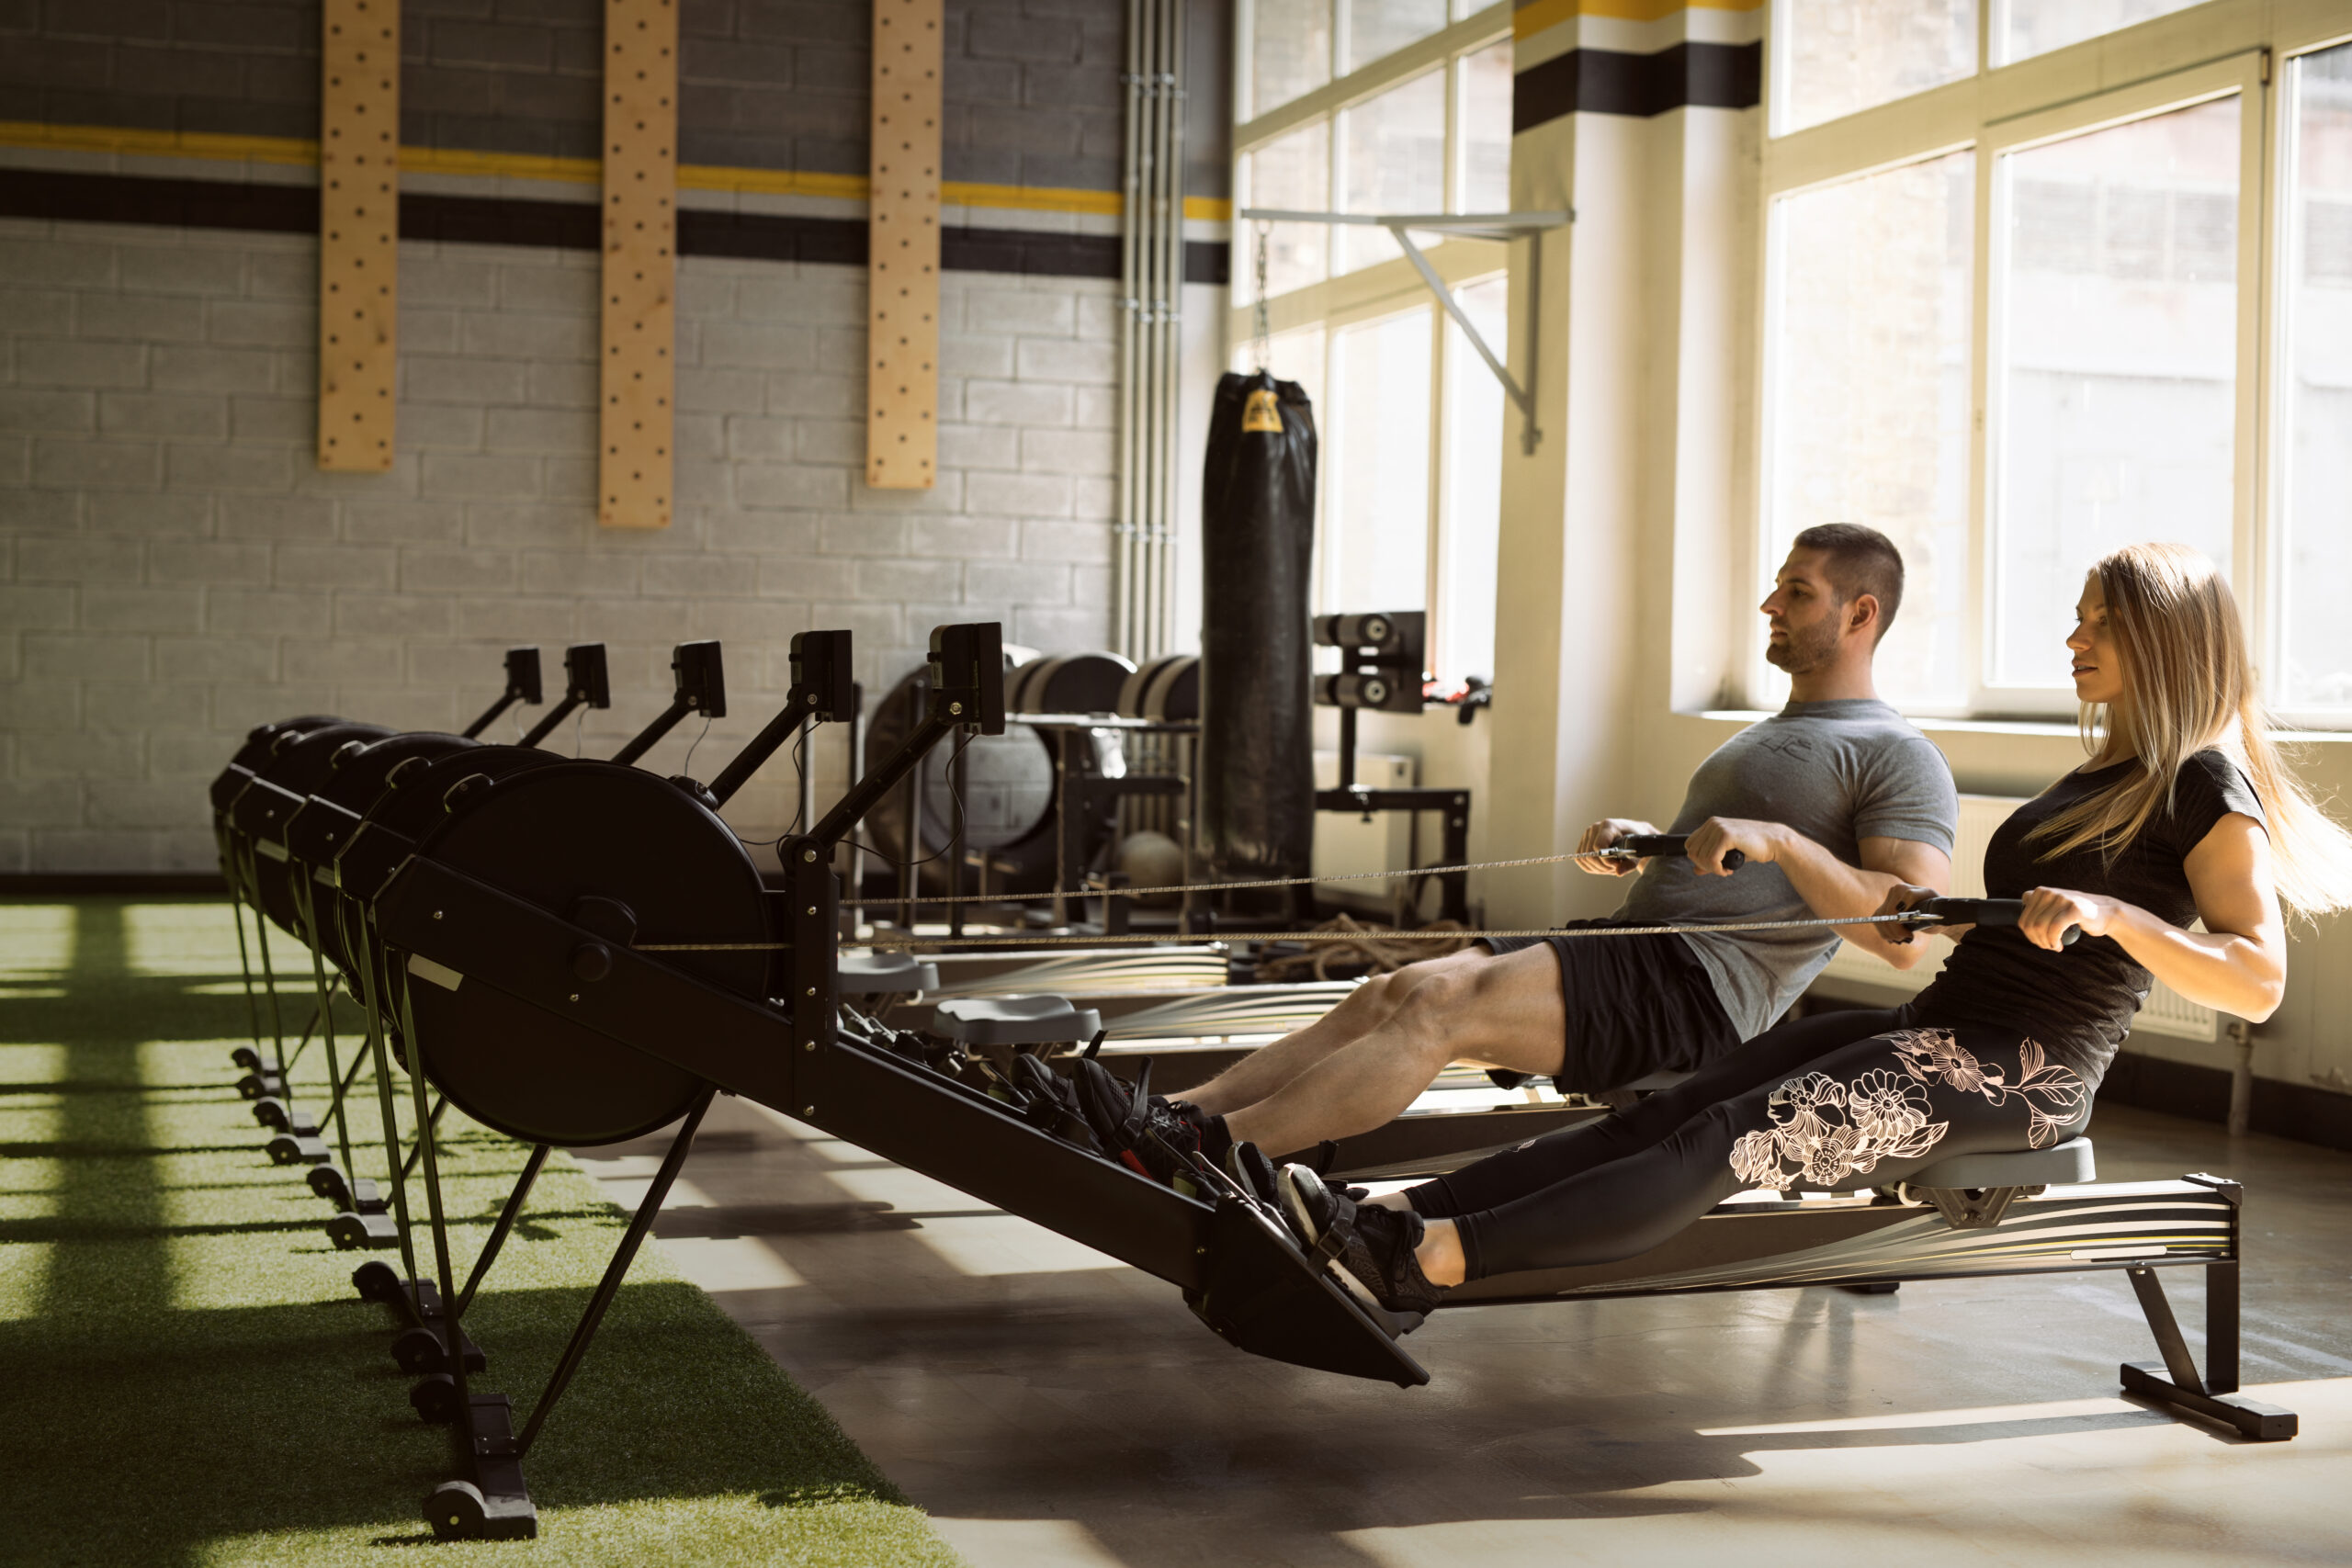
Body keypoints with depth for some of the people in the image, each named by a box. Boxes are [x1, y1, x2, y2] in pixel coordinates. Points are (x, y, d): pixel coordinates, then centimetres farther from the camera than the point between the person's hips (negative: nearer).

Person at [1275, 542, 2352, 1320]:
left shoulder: (2206, 789, -6)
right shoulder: (2109, 775, 21)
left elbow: (2257, 983, -17)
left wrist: (2110, 913, -27)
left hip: (2013, 1074, -9)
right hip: (1942, 1030, 9)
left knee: (1732, 1142, -25)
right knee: (1667, 1113, -10)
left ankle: (1428, 1262, -35)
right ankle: (1396, 1216, -22)